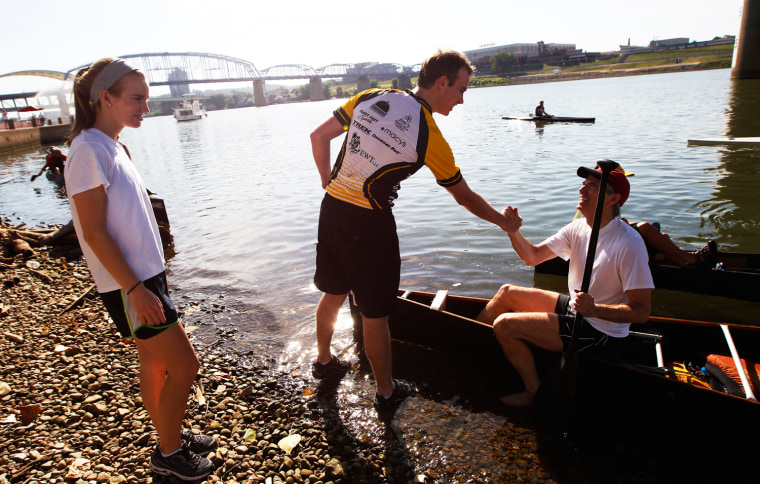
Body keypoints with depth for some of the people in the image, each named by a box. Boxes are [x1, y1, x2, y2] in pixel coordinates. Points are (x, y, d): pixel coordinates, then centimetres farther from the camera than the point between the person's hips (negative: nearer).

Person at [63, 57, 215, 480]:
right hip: (129, 286, -9)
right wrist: (135, 289, -21)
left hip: (146, 275, 9)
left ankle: (172, 436, 36)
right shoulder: (89, 151, -16)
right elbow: (94, 232, -19)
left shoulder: (112, 145, 12)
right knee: (185, 366, -2)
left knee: (157, 361, 19)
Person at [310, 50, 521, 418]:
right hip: (369, 224, -6)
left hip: (332, 208, 6)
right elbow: (464, 196, -1)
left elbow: (319, 136, 7)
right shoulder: (429, 137, -11)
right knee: (374, 312, 7)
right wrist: (504, 222, 15)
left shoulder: (370, 97, 2)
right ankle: (386, 393, 26)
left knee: (333, 292, 24)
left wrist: (330, 184, 15)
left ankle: (324, 360, 46)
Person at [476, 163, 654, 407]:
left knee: (504, 325, -16)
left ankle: (534, 391, 5)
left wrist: (595, 309, -37)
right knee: (507, 293, 8)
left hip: (597, 329, -8)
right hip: (573, 306, 8)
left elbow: (641, 311, -23)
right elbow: (533, 256, 2)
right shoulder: (578, 228, -1)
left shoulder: (629, 243, -25)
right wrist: (513, 231, -15)